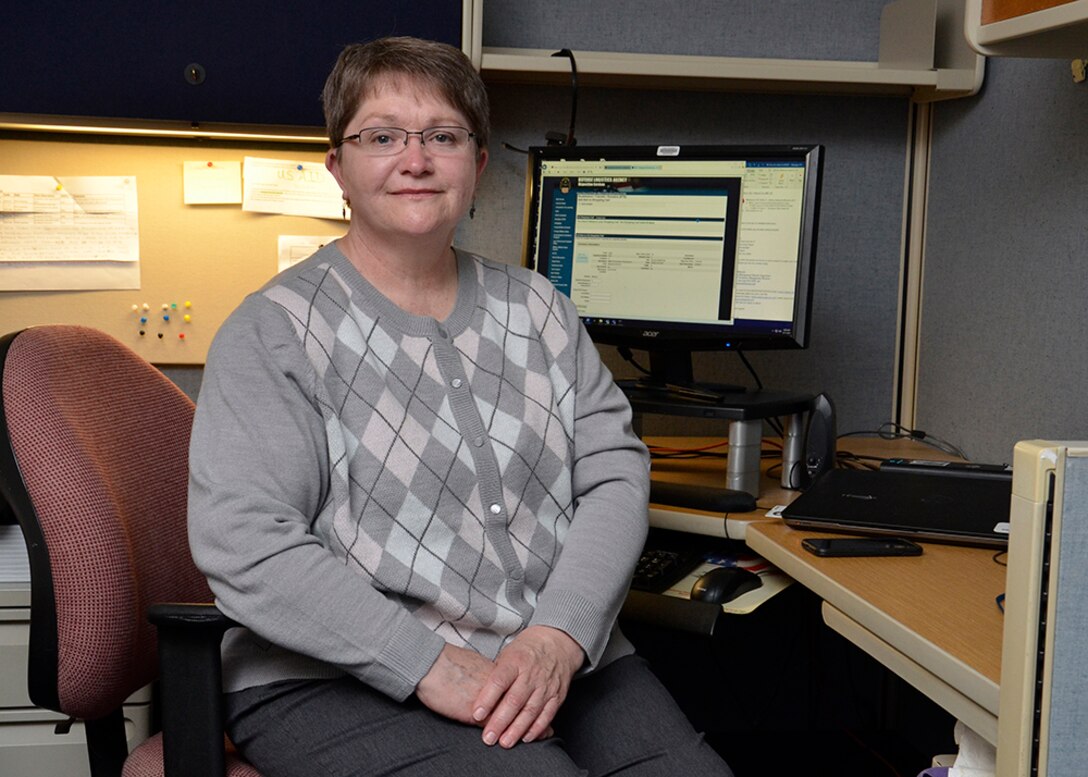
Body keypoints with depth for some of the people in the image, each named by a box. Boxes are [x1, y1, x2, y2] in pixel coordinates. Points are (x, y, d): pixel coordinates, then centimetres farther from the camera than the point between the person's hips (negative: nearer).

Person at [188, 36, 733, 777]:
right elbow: (246, 544, -12)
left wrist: (559, 637, -12)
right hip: (341, 682, -4)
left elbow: (614, 472, 5)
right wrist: (429, 667, -18)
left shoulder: (536, 307, 12)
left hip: (562, 655, 5)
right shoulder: (276, 331, -3)